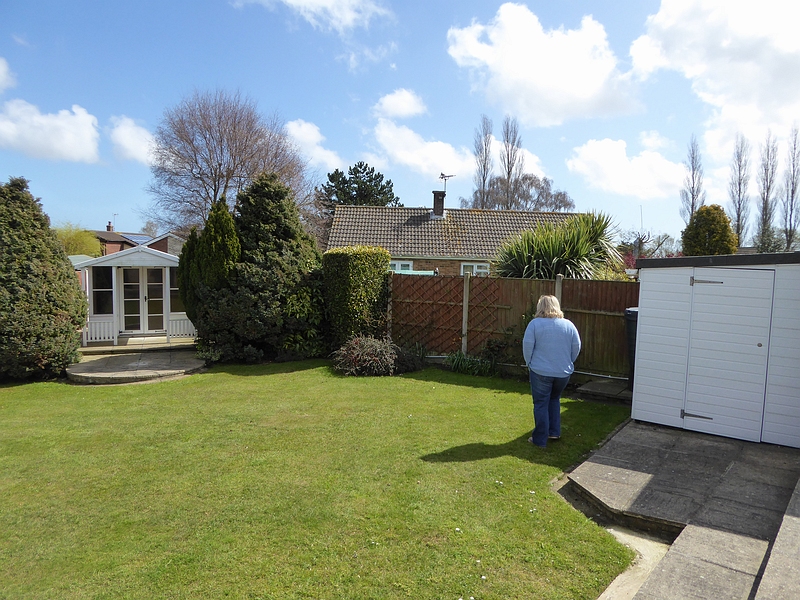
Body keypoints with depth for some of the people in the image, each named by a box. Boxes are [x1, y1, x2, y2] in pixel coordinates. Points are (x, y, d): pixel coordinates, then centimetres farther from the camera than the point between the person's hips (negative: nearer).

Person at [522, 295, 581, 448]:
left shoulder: (535, 324, -8)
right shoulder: (568, 325, 1)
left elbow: (527, 346, -11)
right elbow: (577, 347, 5)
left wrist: (529, 364, 3)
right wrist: (567, 364, 17)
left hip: (540, 372, -4)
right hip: (563, 372, 4)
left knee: (541, 404, 5)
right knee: (554, 400, 24)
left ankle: (540, 439, 11)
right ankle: (554, 432, 25)